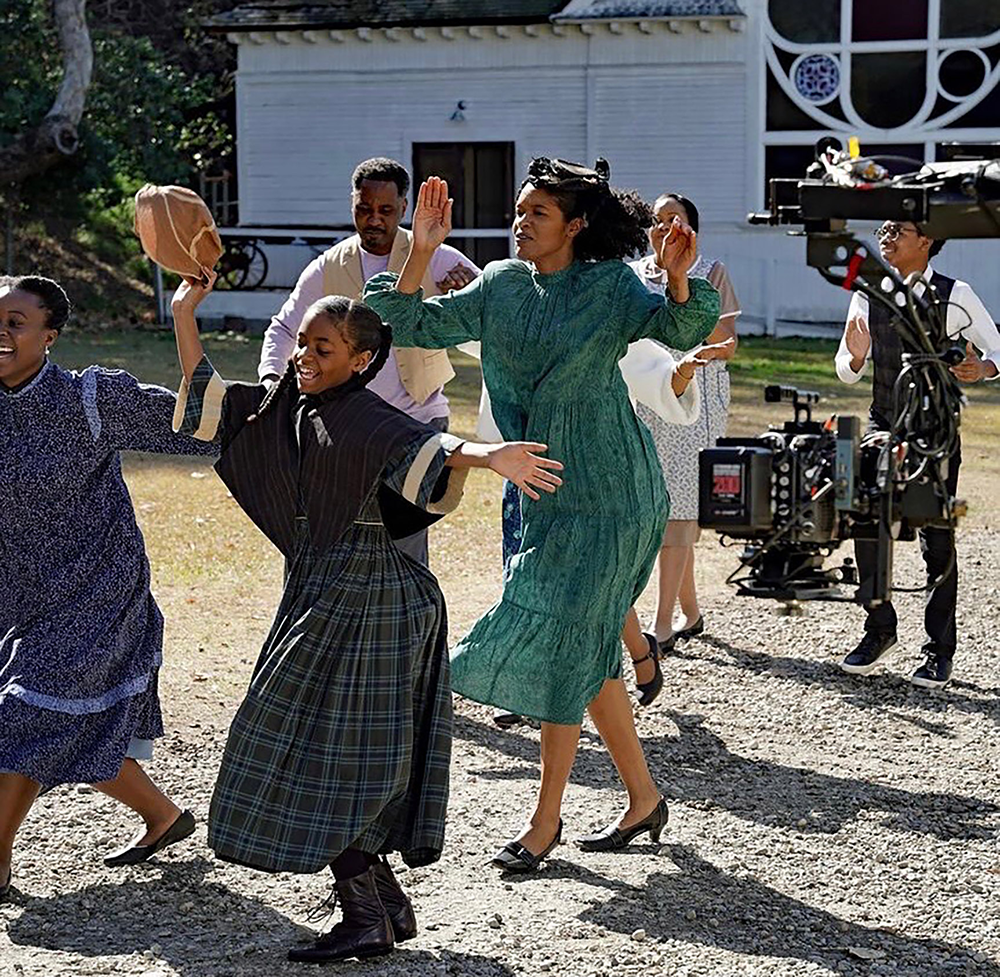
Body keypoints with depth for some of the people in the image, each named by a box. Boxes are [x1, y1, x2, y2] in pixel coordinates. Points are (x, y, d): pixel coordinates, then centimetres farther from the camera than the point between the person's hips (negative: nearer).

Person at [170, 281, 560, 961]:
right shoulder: (283, 406, 11)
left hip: (357, 599, -8)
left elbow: (431, 455, -28)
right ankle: (389, 905, 20)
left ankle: (366, 920, -4)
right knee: (351, 760, 12)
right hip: (319, 593, 8)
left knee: (325, 755, -8)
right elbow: (204, 402, 19)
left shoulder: (367, 419, -13)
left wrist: (486, 457, -48)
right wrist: (185, 317, 12)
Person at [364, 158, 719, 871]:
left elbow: (683, 331, -22)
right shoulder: (501, 287, 7)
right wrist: (422, 252, -9)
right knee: (590, 651, 13)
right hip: (545, 488, 7)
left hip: (607, 496, -7)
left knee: (560, 646, -5)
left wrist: (680, 280, -42)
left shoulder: (612, 285, -8)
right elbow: (419, 326, 4)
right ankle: (644, 798, 27)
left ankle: (546, 819, 7)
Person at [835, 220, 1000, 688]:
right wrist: (855, 357, -16)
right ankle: (879, 629, 19)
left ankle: (939, 651, 8)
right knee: (866, 530, 0)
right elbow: (846, 372, 7)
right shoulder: (867, 296, 4)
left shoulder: (955, 296, -5)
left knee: (937, 539, -2)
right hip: (883, 426, 3)